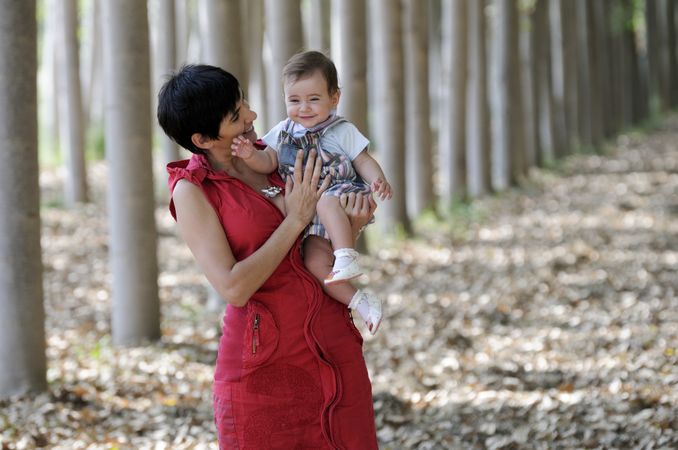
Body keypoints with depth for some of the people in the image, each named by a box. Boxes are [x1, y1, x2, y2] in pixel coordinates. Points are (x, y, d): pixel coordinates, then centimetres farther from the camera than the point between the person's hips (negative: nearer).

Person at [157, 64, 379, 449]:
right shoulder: (191, 191, -7)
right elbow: (234, 287, -17)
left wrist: (351, 226, -5)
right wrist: (295, 220, -13)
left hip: (335, 349, 5)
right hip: (263, 362, -5)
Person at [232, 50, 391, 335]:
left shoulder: (342, 131, 2)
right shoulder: (283, 132, 12)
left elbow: (363, 161, 2)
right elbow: (268, 162, 5)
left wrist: (378, 181, -18)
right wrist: (250, 155, -17)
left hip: (342, 196, -4)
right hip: (304, 213, 4)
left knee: (326, 202, -39)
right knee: (314, 261, -18)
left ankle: (347, 257, -43)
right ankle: (360, 302, -13)